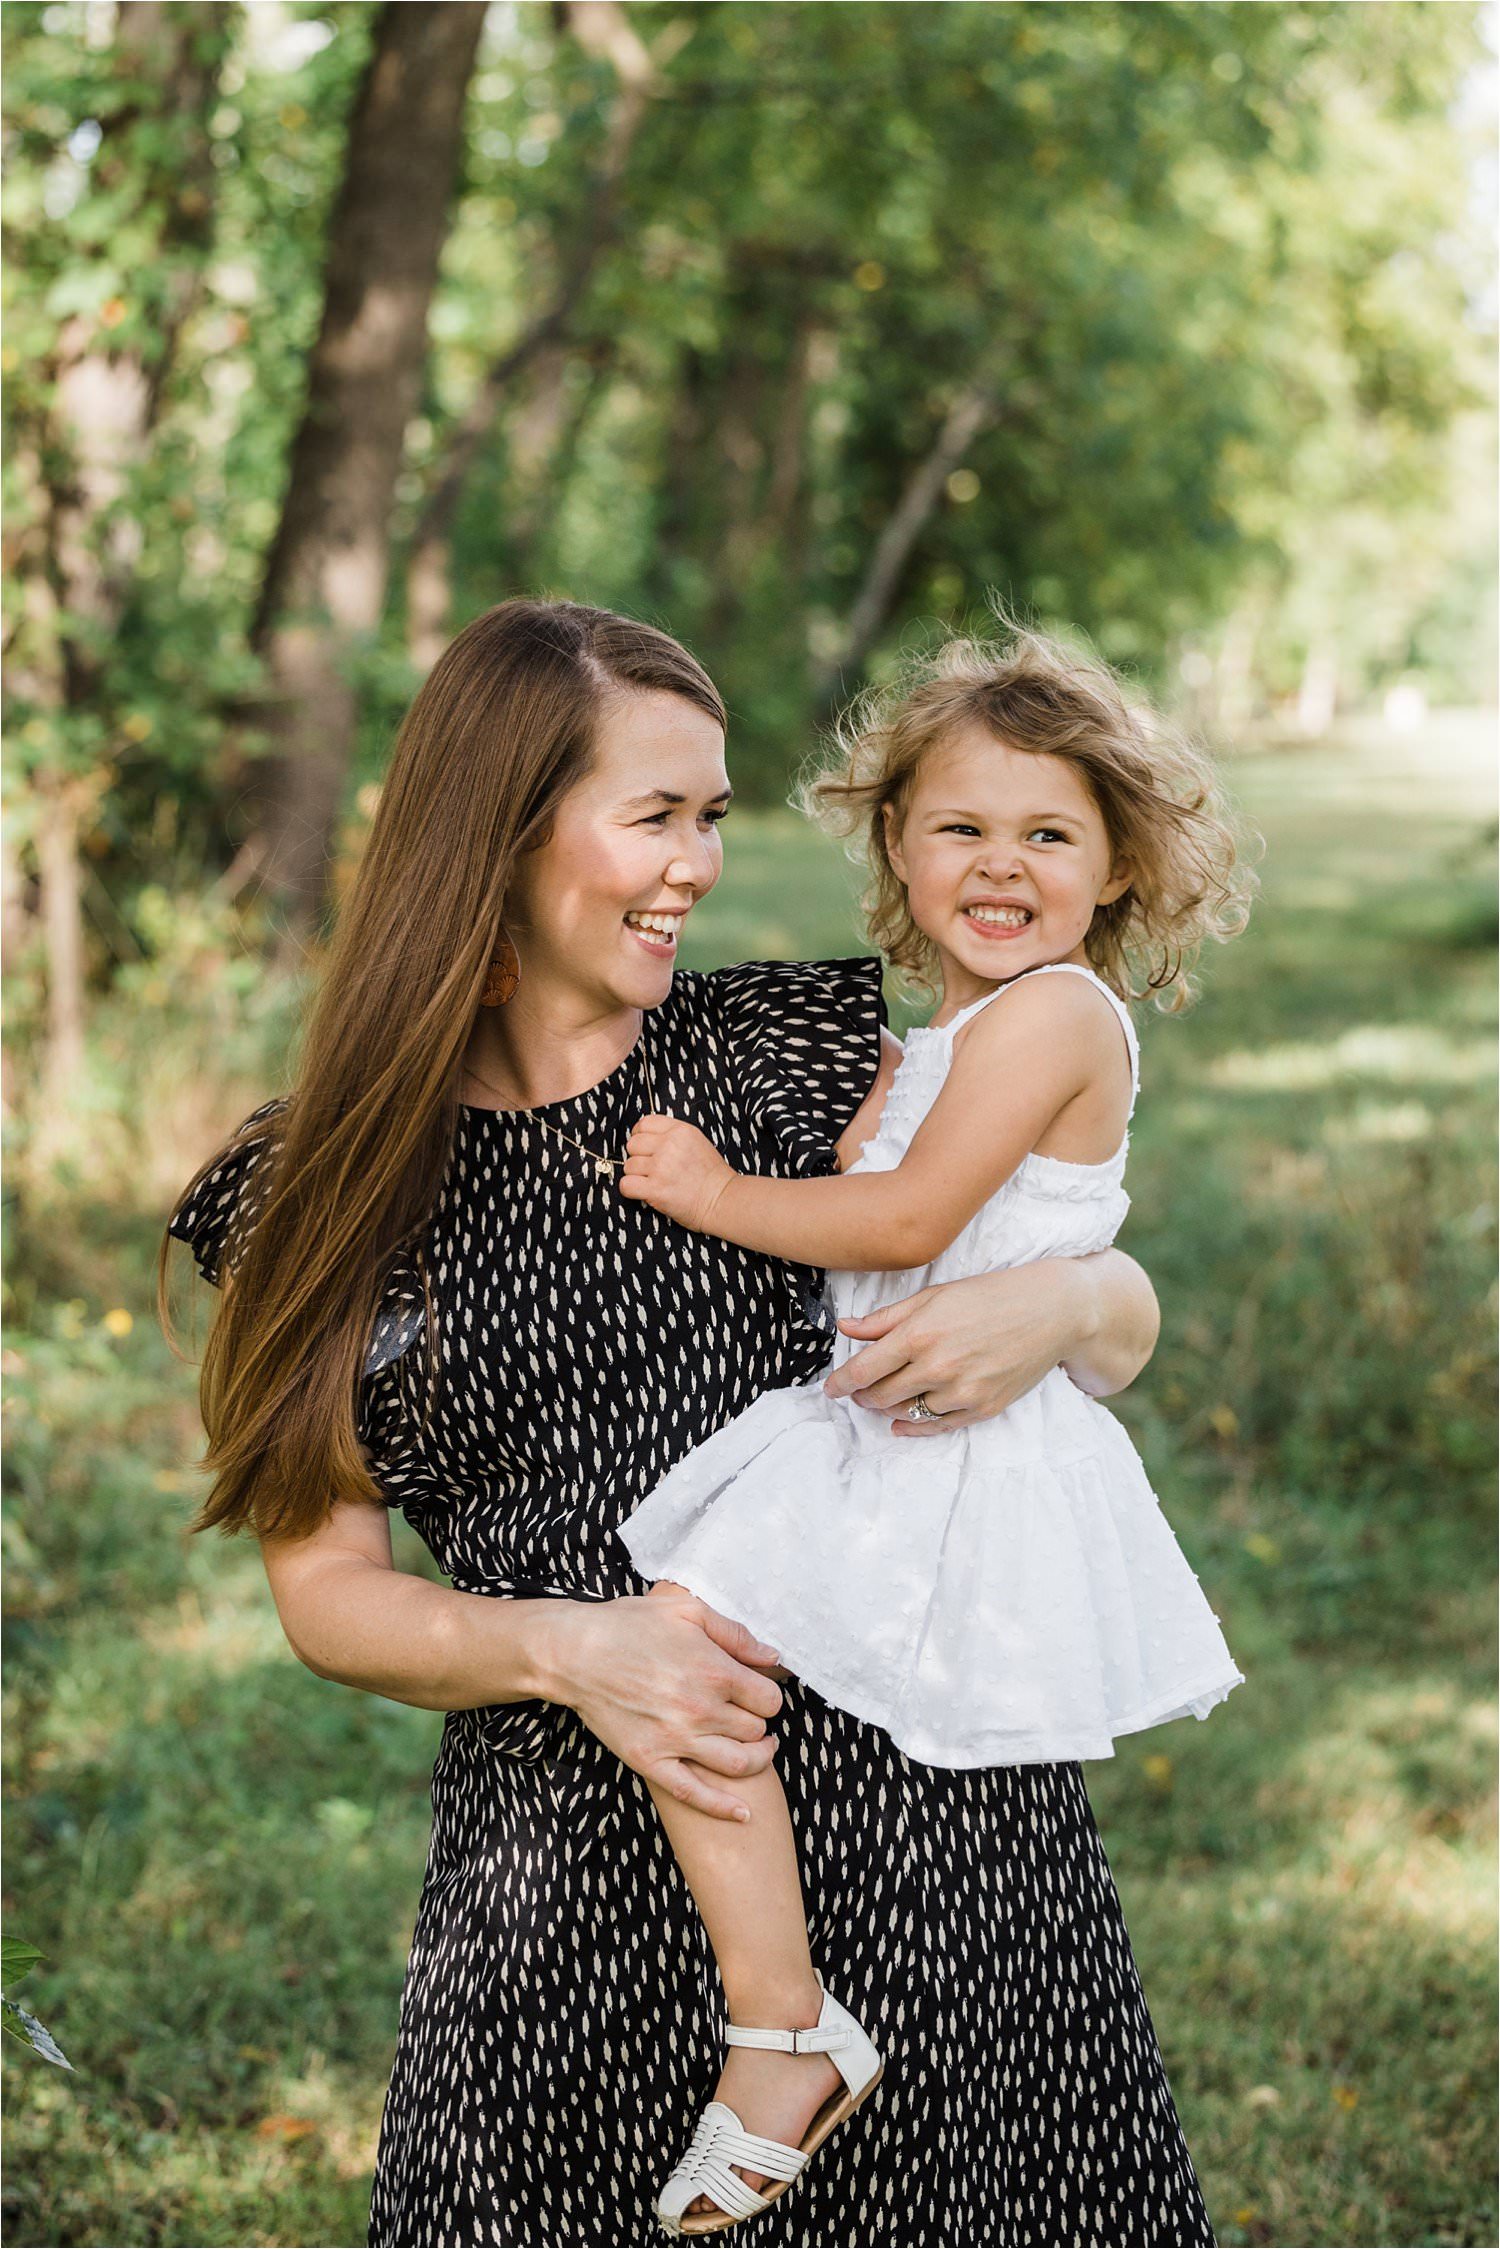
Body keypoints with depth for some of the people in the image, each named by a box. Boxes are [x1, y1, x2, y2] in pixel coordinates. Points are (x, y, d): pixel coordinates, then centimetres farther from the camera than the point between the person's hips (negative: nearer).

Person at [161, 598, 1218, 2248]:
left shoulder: (793, 1055, 3)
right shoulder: (328, 1185, 3)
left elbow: (1128, 1313, 9)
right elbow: (322, 1581, 3)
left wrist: (1056, 1307, -15)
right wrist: (564, 1649, -14)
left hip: (914, 1801, 1)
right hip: (570, 1876, 0)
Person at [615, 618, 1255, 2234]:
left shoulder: (1052, 1011, -14)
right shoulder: (933, 1038, 17)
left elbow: (911, 1218, -21)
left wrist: (723, 1198, -12)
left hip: (956, 1446, -10)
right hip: (886, 1436, 11)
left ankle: (786, 2036, -18)